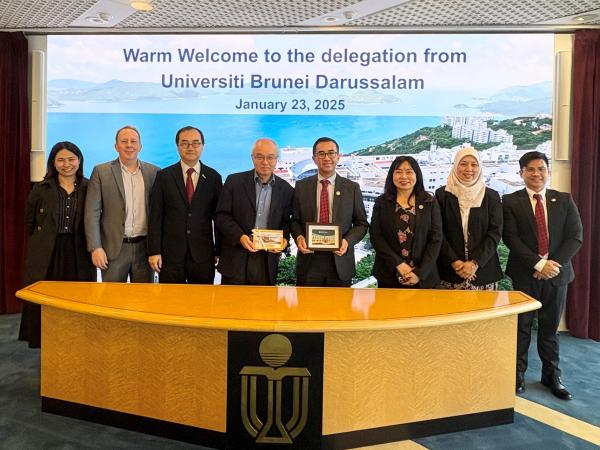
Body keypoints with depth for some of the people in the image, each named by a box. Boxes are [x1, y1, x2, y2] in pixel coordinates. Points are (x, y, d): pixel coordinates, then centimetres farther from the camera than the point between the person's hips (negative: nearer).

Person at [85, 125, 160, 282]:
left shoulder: (153, 172, 6)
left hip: (145, 247, 2)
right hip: (113, 249, -1)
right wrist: (95, 248, -10)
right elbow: (92, 213, -2)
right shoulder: (101, 172, 1)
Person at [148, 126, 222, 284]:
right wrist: (154, 251, -5)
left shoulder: (213, 177, 4)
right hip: (170, 254, 0)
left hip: (203, 254, 1)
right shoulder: (164, 176, 2)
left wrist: (219, 251, 4)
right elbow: (156, 216, 0)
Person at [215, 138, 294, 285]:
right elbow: (221, 215, -2)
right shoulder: (234, 181, 1)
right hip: (235, 259, -1)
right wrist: (239, 236, -15)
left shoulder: (286, 189, 6)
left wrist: (284, 240, -9)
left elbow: (286, 222, 11)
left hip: (268, 261, 1)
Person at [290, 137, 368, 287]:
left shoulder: (352, 188, 3)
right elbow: (295, 220, 10)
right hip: (309, 260, 1)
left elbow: (362, 223, 6)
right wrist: (298, 237, -10)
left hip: (340, 262, 0)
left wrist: (348, 241, -11)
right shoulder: (301, 186, 5)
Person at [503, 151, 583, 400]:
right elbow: (511, 238, -9)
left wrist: (554, 263, -13)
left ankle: (552, 376, 26)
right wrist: (539, 264, -17)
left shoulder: (564, 200, 6)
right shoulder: (511, 201, -2)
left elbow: (575, 237, 0)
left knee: (550, 327, 12)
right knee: (522, 326, 6)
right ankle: (518, 374, 20)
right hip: (525, 274, -2)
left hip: (557, 272, 2)